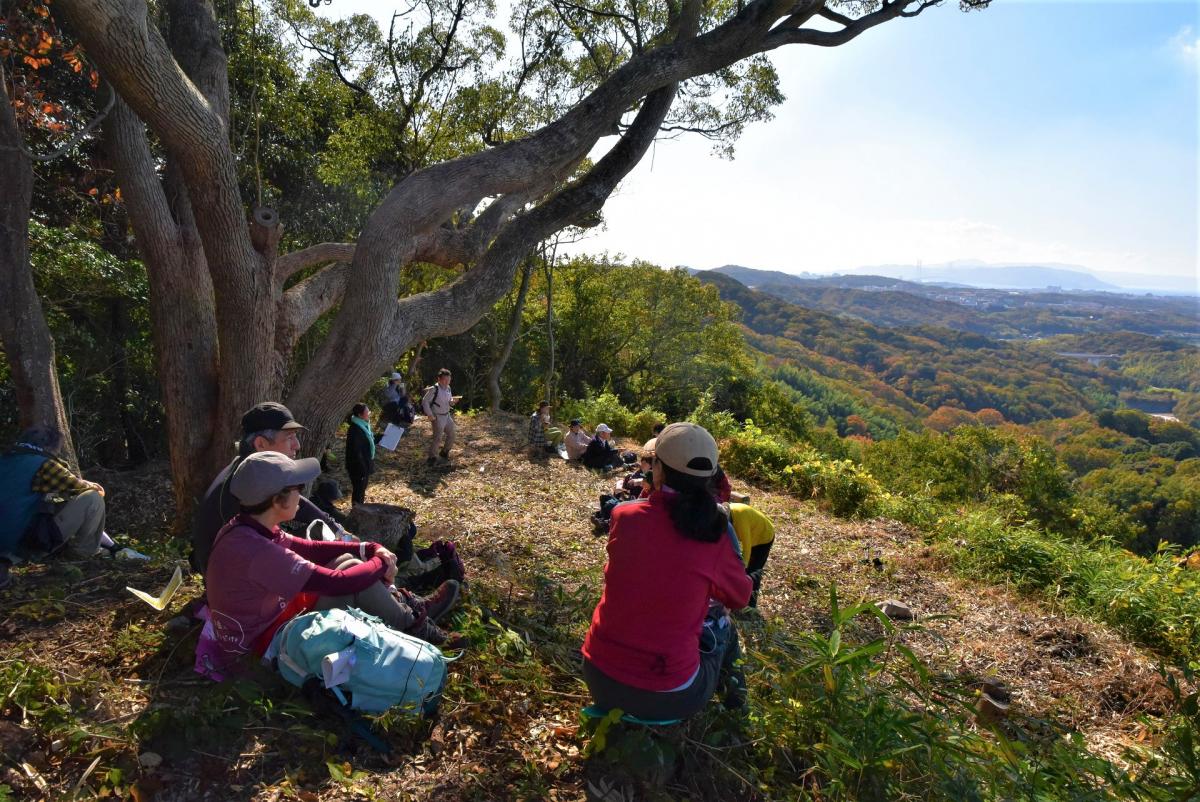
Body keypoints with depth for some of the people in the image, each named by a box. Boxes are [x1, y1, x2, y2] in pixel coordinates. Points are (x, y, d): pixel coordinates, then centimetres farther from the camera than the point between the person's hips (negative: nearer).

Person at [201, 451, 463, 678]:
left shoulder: (247, 528, -4)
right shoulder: (258, 552, -33)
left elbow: (310, 548, 6)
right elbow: (337, 583, -29)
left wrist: (369, 549, -4)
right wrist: (381, 563, -10)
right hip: (264, 643, -9)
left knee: (348, 562, 6)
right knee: (352, 581, -14)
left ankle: (407, 606, 15)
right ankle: (412, 624, 9)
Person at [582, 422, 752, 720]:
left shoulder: (623, 516, -10)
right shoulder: (713, 541, -15)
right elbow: (741, 598, 7)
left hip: (599, 679, 2)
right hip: (669, 699, -2)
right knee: (719, 619, 24)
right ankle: (729, 683, 46)